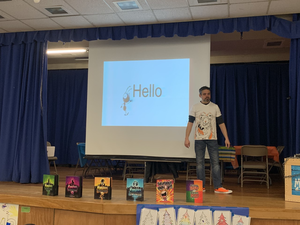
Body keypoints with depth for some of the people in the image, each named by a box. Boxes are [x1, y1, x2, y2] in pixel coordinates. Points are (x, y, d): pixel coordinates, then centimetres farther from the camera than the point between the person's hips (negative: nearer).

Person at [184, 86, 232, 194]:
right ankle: (201, 187, 11)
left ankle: (218, 187, 1)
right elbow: (190, 123, 0)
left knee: (215, 162, -2)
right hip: (199, 139, 0)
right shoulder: (195, 108, 4)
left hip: (212, 139, 1)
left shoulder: (215, 107, 7)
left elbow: (221, 123, 7)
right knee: (200, 163, 3)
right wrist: (187, 138, -8)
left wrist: (226, 138, 1)